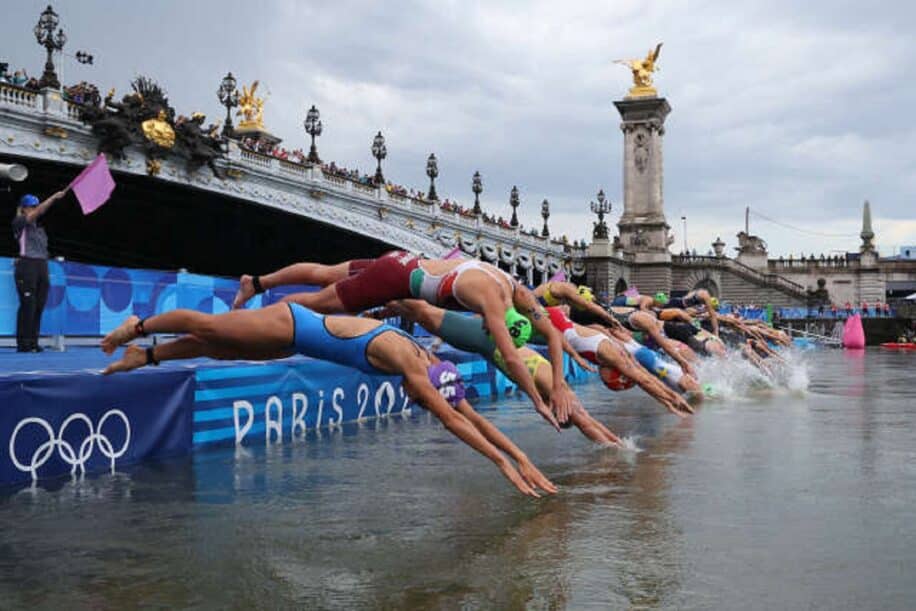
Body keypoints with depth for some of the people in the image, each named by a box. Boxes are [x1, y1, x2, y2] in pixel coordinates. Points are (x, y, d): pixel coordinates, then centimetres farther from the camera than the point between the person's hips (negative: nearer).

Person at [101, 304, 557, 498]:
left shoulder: (430, 366, -9)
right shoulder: (407, 361, -32)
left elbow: (471, 415, -6)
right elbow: (453, 423, -36)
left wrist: (521, 457, -10)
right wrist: (504, 463, -36)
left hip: (297, 338, 7)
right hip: (291, 325, -7)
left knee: (217, 348, 21)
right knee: (204, 327, 12)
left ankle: (144, 355, 39)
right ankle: (138, 327, 35)